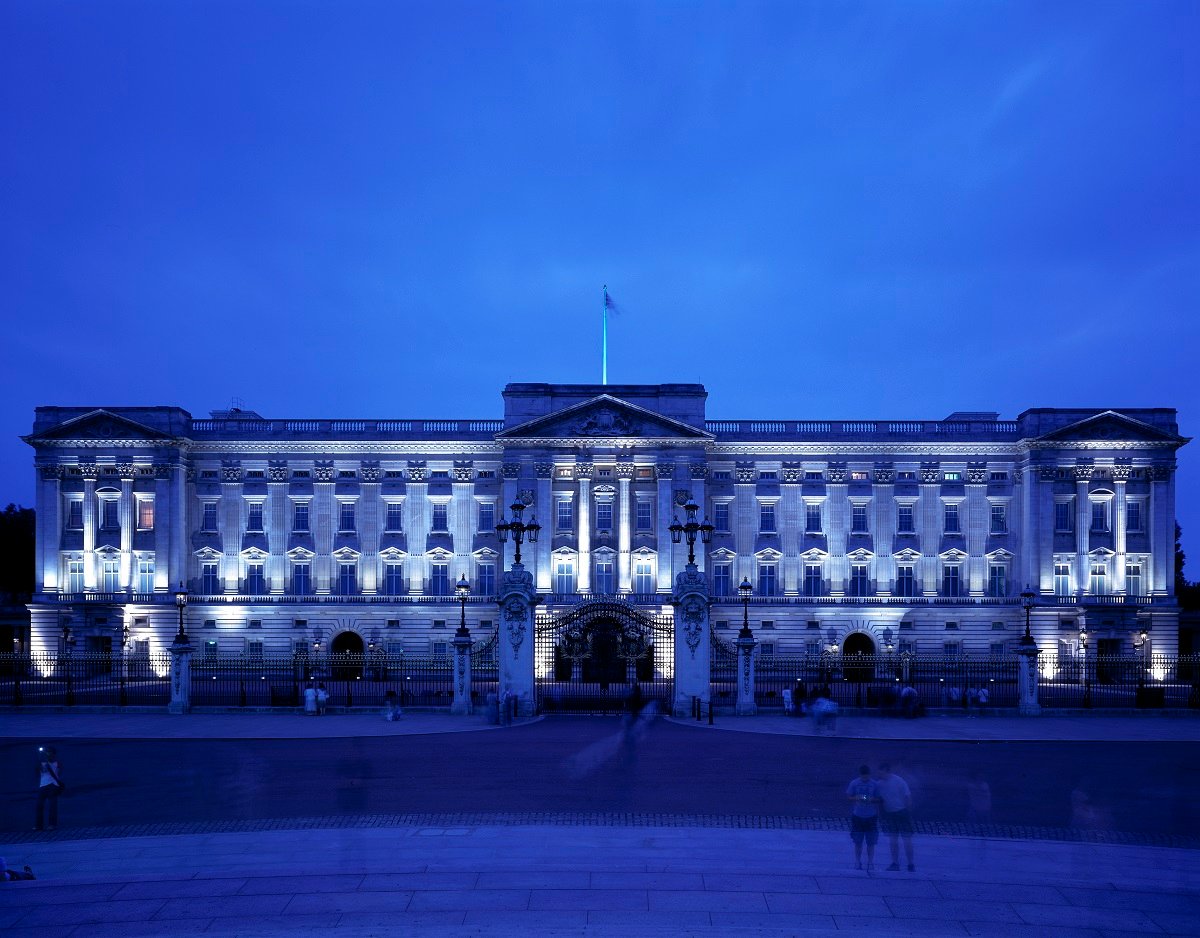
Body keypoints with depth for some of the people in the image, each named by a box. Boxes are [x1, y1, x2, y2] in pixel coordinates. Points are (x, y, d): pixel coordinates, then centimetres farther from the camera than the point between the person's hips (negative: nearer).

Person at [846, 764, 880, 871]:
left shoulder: (875, 784, -2)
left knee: (871, 842, 1)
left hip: (871, 816, -1)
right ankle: (857, 862, 16)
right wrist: (856, 798, -16)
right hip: (857, 815, 1)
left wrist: (872, 799, -18)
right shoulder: (854, 783, -1)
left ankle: (870, 862, 10)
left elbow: (879, 799, 2)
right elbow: (848, 796, 3)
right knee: (858, 841, 7)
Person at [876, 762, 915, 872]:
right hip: (889, 813, 5)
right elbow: (880, 799, 9)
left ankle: (911, 864, 6)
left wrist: (909, 813, -9)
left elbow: (908, 797, -9)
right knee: (893, 840, 7)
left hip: (902, 812, -5)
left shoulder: (899, 781, -15)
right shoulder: (880, 783, -1)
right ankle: (895, 863, 15)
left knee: (907, 839, -1)